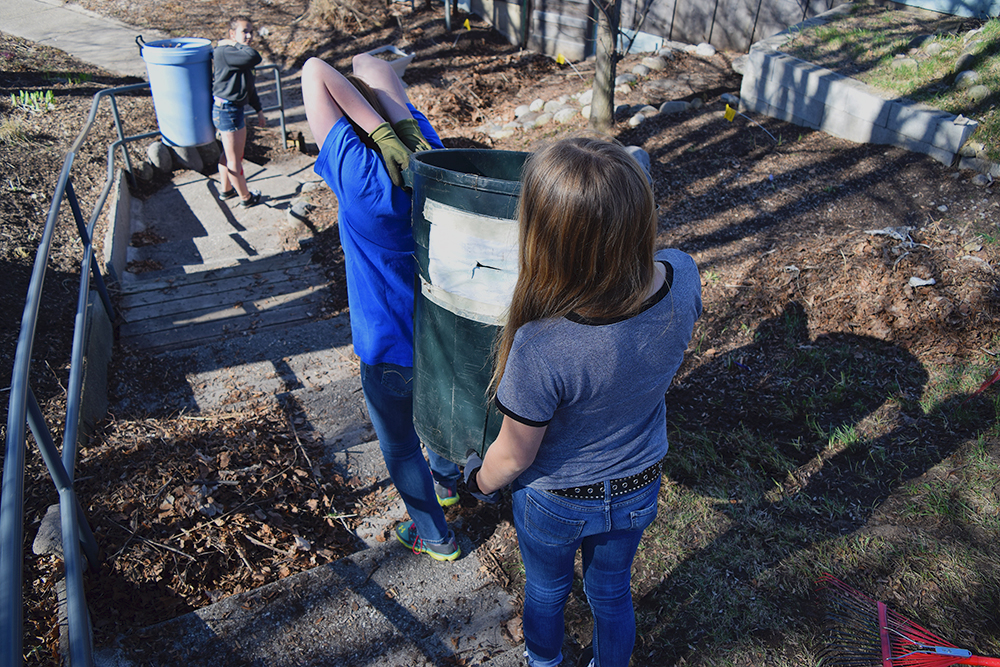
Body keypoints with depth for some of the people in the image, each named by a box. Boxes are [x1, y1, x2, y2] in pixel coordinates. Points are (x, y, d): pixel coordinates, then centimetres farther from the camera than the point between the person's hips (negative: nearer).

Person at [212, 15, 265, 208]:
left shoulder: (240, 55, 13)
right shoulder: (224, 53, -20)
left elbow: (249, 85, 21)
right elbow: (255, 57, -36)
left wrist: (258, 110, 22)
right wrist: (235, 44, -20)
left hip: (235, 109, 11)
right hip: (227, 111, -11)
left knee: (229, 153, 25)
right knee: (234, 159, 5)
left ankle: (225, 189, 42)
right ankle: (246, 197, 19)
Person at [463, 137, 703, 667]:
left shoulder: (540, 348, -42)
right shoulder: (683, 278, -27)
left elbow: (513, 456, -23)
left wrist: (478, 480, 1)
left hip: (556, 503, -3)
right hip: (639, 488, 3)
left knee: (546, 591, 31)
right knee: (612, 590, 32)